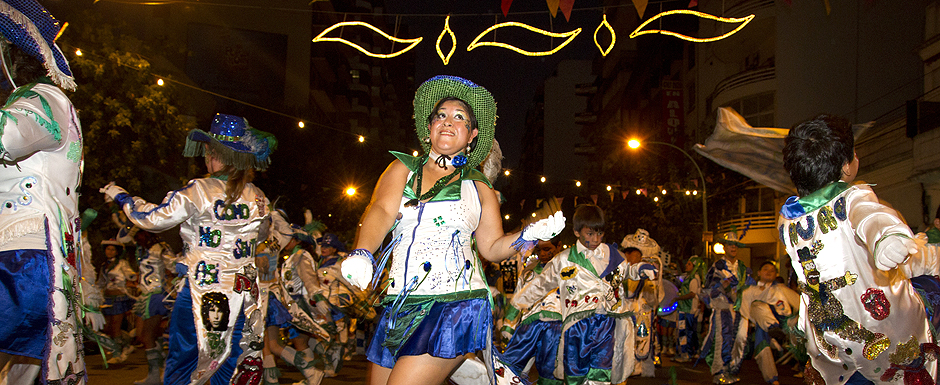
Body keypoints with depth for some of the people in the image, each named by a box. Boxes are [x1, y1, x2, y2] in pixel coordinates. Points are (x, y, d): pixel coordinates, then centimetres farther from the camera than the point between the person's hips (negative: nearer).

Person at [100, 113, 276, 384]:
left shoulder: (200, 191, -13)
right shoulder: (258, 198, 2)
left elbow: (152, 219, -6)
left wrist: (121, 196, 11)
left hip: (202, 288, -4)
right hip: (242, 290, 4)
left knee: (183, 361, 8)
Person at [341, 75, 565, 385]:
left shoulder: (478, 188, 11)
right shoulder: (403, 169, 12)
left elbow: (492, 247, 13)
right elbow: (382, 211, -5)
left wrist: (531, 234, -4)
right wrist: (361, 253, -23)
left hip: (456, 305, -3)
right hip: (399, 306, 4)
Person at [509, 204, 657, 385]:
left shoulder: (612, 254, 13)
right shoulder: (563, 260, 10)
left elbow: (626, 270, 32)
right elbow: (541, 283, 21)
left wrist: (640, 269, 11)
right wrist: (519, 300, 25)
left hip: (608, 323, 0)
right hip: (577, 324, 0)